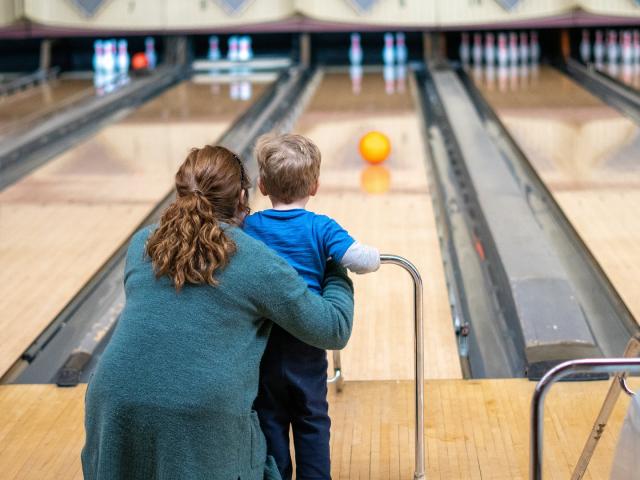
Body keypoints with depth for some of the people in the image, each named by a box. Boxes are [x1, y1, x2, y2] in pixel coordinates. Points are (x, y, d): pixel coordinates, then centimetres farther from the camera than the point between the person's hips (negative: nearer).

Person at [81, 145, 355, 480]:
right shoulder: (257, 263, 0)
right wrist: (337, 275, 26)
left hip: (117, 409, 4)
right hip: (204, 422, -4)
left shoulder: (142, 245, 11)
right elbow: (333, 331, 6)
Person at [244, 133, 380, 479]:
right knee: (312, 421, 14)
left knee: (270, 420, 13)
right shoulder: (321, 228, -11)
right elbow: (361, 261, -20)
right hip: (307, 346, -1)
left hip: (262, 343, 1)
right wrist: (373, 255, 1)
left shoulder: (248, 227, -5)